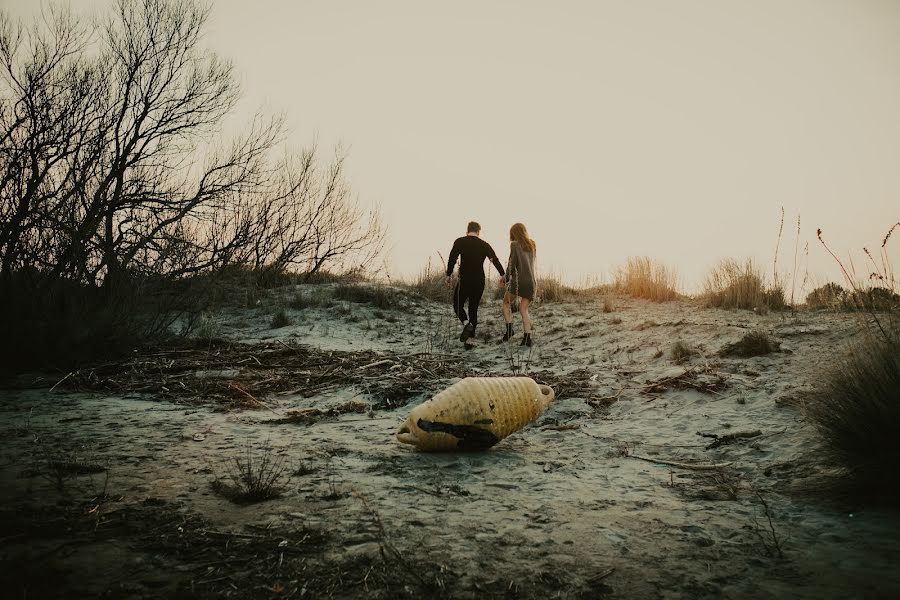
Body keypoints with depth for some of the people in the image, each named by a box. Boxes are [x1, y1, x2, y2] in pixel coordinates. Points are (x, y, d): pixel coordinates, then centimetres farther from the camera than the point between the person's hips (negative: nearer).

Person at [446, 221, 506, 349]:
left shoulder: (460, 242, 0)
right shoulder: (484, 245, 8)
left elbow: (452, 258, -8)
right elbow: (495, 260, 5)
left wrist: (449, 275, -2)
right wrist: (503, 275, 9)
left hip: (465, 280, -3)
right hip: (480, 281, 3)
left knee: (458, 305, 11)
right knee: (473, 309, 11)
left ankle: (466, 323, -19)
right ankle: (470, 340, 8)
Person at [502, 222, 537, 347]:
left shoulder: (515, 244, -2)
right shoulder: (532, 245, 15)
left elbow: (512, 263, -4)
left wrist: (507, 278, 10)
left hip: (518, 279, -4)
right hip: (531, 281, 5)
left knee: (506, 302, 17)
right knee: (524, 309, 8)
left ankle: (509, 328, 2)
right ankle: (527, 337, -6)